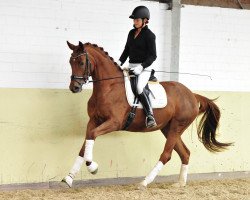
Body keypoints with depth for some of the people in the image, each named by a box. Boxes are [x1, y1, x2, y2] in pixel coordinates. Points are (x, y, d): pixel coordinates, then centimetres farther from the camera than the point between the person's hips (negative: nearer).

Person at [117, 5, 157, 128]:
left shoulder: (149, 35, -6)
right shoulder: (131, 33, 14)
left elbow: (153, 56, -9)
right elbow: (126, 50, 20)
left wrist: (141, 67, -22)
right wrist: (120, 62, 3)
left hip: (144, 68, -8)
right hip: (131, 67, 8)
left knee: (140, 87, -32)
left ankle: (150, 116, -33)